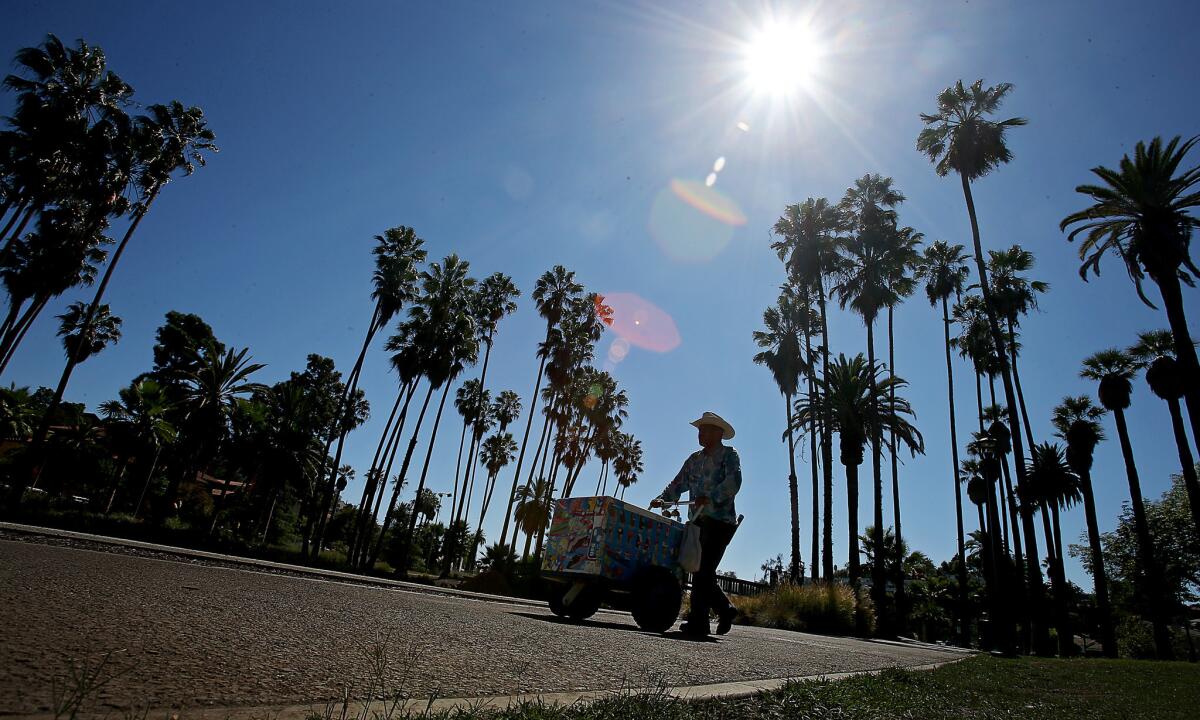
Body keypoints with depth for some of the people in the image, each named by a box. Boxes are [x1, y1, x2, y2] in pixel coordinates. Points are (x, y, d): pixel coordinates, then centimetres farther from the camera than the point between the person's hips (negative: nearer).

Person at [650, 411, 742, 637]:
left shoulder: (728, 455, 0)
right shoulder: (694, 459, 19)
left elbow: (733, 481, -18)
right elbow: (679, 484, 13)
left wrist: (710, 497, -30)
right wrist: (662, 499, -4)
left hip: (719, 521, -7)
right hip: (698, 521, 7)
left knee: (703, 571, -10)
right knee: (700, 571, 8)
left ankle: (698, 622, -4)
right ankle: (725, 609, 25)